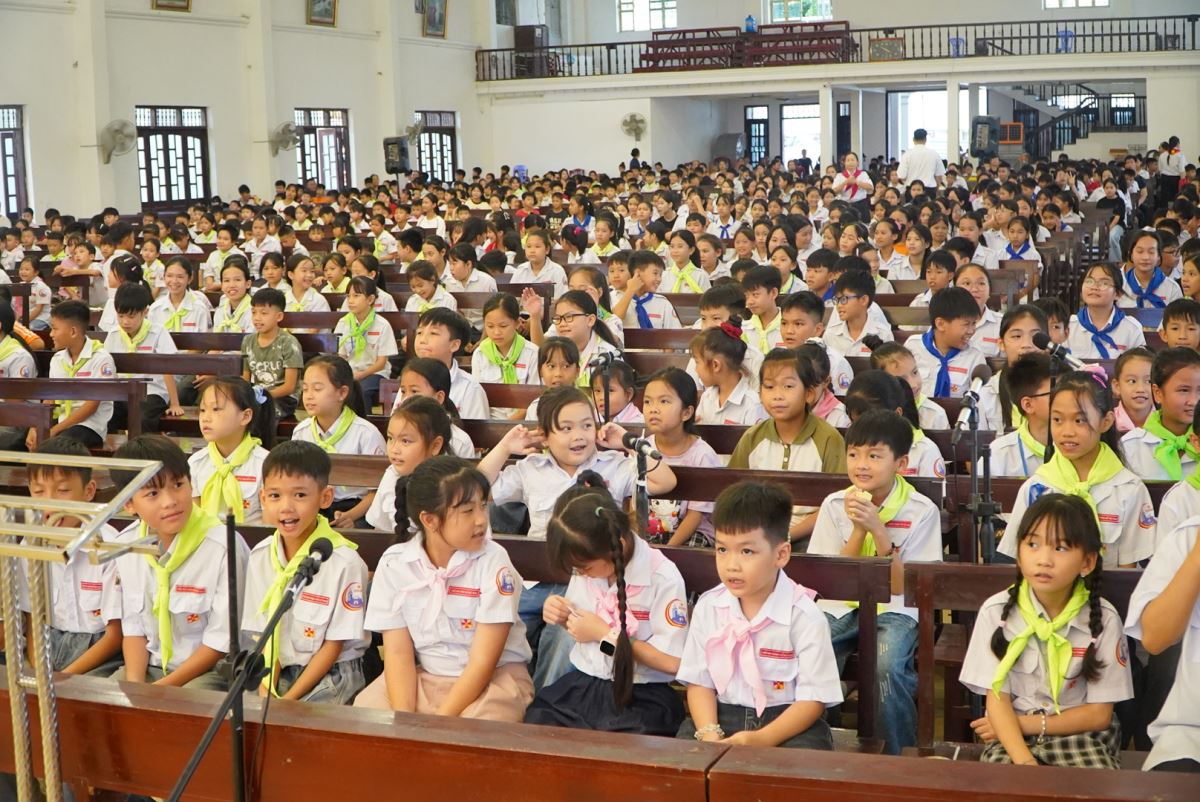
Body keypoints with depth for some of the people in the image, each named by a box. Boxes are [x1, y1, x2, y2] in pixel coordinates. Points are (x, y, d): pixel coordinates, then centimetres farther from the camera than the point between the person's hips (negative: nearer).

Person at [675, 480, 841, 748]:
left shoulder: (804, 615, -12)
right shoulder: (708, 607, 1)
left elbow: (813, 699, -11)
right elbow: (699, 682, 4)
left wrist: (762, 739, -24)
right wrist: (709, 733, -16)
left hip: (789, 722, -3)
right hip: (722, 715, 3)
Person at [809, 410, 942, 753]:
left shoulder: (921, 511, -5)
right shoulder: (835, 505, 2)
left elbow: (903, 586, -8)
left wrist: (878, 530, -20)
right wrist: (858, 530, -14)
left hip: (893, 610, -2)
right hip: (840, 607, 2)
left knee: (888, 666, -33)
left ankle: (899, 758, -13)